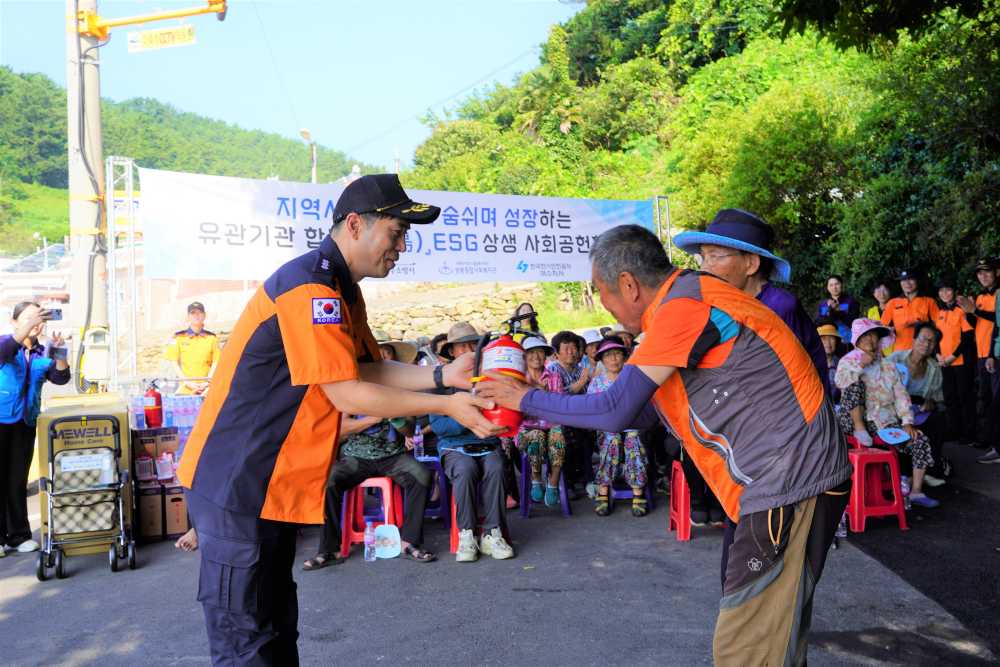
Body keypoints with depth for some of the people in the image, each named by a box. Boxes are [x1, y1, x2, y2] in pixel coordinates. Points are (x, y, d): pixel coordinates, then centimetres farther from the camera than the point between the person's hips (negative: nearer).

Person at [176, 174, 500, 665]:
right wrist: (445, 406, -16)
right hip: (237, 482, -10)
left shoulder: (341, 291, 13)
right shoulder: (310, 286, -21)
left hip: (274, 484, 10)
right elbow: (346, 393, -22)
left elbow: (369, 371, 11)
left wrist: (442, 375, -2)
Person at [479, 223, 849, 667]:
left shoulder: (681, 305, -16)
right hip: (787, 479, 10)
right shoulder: (685, 303, 16)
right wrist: (547, 411, 16)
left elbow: (616, 410, -17)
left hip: (790, 480, -10)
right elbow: (641, 413, 19)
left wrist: (529, 399, -3)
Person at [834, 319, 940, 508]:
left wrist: (907, 422, -4)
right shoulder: (848, 361, 5)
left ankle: (916, 491, -6)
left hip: (887, 422, 4)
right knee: (856, 383, -27)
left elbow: (901, 395, 8)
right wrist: (860, 365, -19)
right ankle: (859, 429, -20)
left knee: (921, 441, -15)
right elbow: (840, 381, -17)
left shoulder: (889, 366, 15)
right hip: (855, 421, -4)